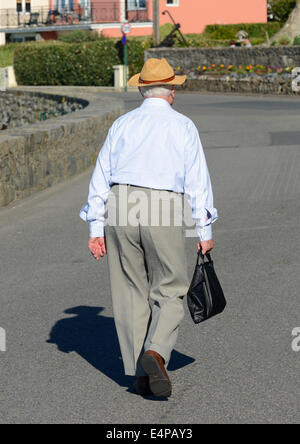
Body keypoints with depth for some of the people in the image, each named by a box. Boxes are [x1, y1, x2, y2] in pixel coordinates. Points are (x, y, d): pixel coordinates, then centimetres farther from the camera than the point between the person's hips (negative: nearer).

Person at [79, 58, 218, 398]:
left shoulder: (122, 125, 11)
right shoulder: (182, 126, 4)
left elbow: (101, 177, 8)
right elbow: (198, 181, 0)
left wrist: (96, 229, 10)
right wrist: (205, 231, 5)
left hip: (120, 210, 3)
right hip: (163, 215, -3)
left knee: (131, 293, 10)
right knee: (169, 292, 8)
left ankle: (139, 374, 10)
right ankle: (155, 352, -16)